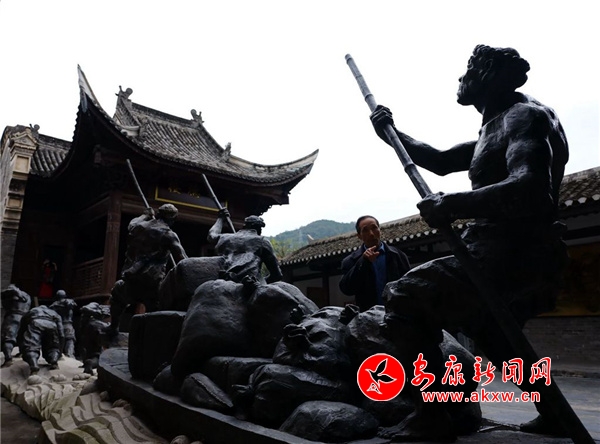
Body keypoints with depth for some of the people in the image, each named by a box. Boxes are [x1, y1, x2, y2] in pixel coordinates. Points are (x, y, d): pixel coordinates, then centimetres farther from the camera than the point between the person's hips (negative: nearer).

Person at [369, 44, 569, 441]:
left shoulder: (525, 116, -11)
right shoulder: (496, 127, 19)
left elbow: (529, 187, -29)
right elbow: (442, 161, 22)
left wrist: (450, 205, -28)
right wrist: (392, 134, 16)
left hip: (512, 258, -11)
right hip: (514, 258, 11)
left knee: (405, 298, -12)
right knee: (492, 333, 30)